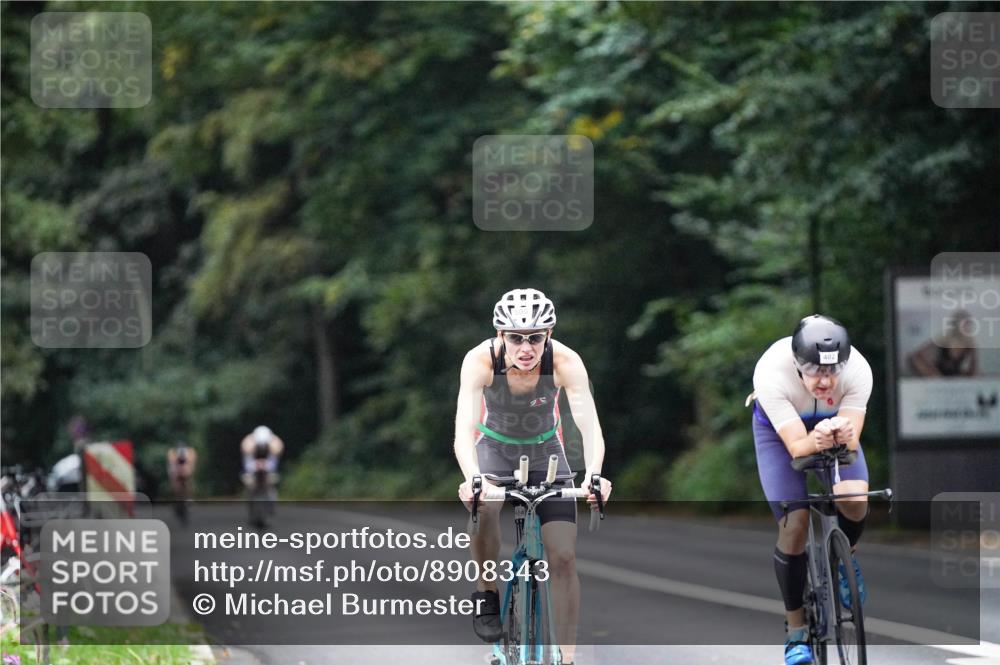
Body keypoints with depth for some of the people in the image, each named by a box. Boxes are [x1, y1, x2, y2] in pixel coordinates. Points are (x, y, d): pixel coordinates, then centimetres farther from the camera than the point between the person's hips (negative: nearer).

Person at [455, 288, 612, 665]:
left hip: (545, 450, 1)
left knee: (563, 556, -10)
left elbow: (590, 426, -36)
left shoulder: (566, 362, -29)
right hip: (495, 447, -1)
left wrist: (593, 475, -55)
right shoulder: (481, 361, -30)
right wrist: (472, 478, -58)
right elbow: (463, 428, -39)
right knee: (483, 507, -34)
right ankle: (487, 594, -10)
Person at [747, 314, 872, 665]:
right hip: (779, 427, -1)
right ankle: (796, 630, 3)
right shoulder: (771, 372, -39)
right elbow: (796, 446, -38)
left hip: (835, 424, 2)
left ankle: (845, 557, 12)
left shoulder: (857, 370, -34)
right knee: (794, 526, -14)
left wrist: (843, 435, -57)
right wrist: (816, 441, -61)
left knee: (855, 503, -24)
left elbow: (852, 441, -34)